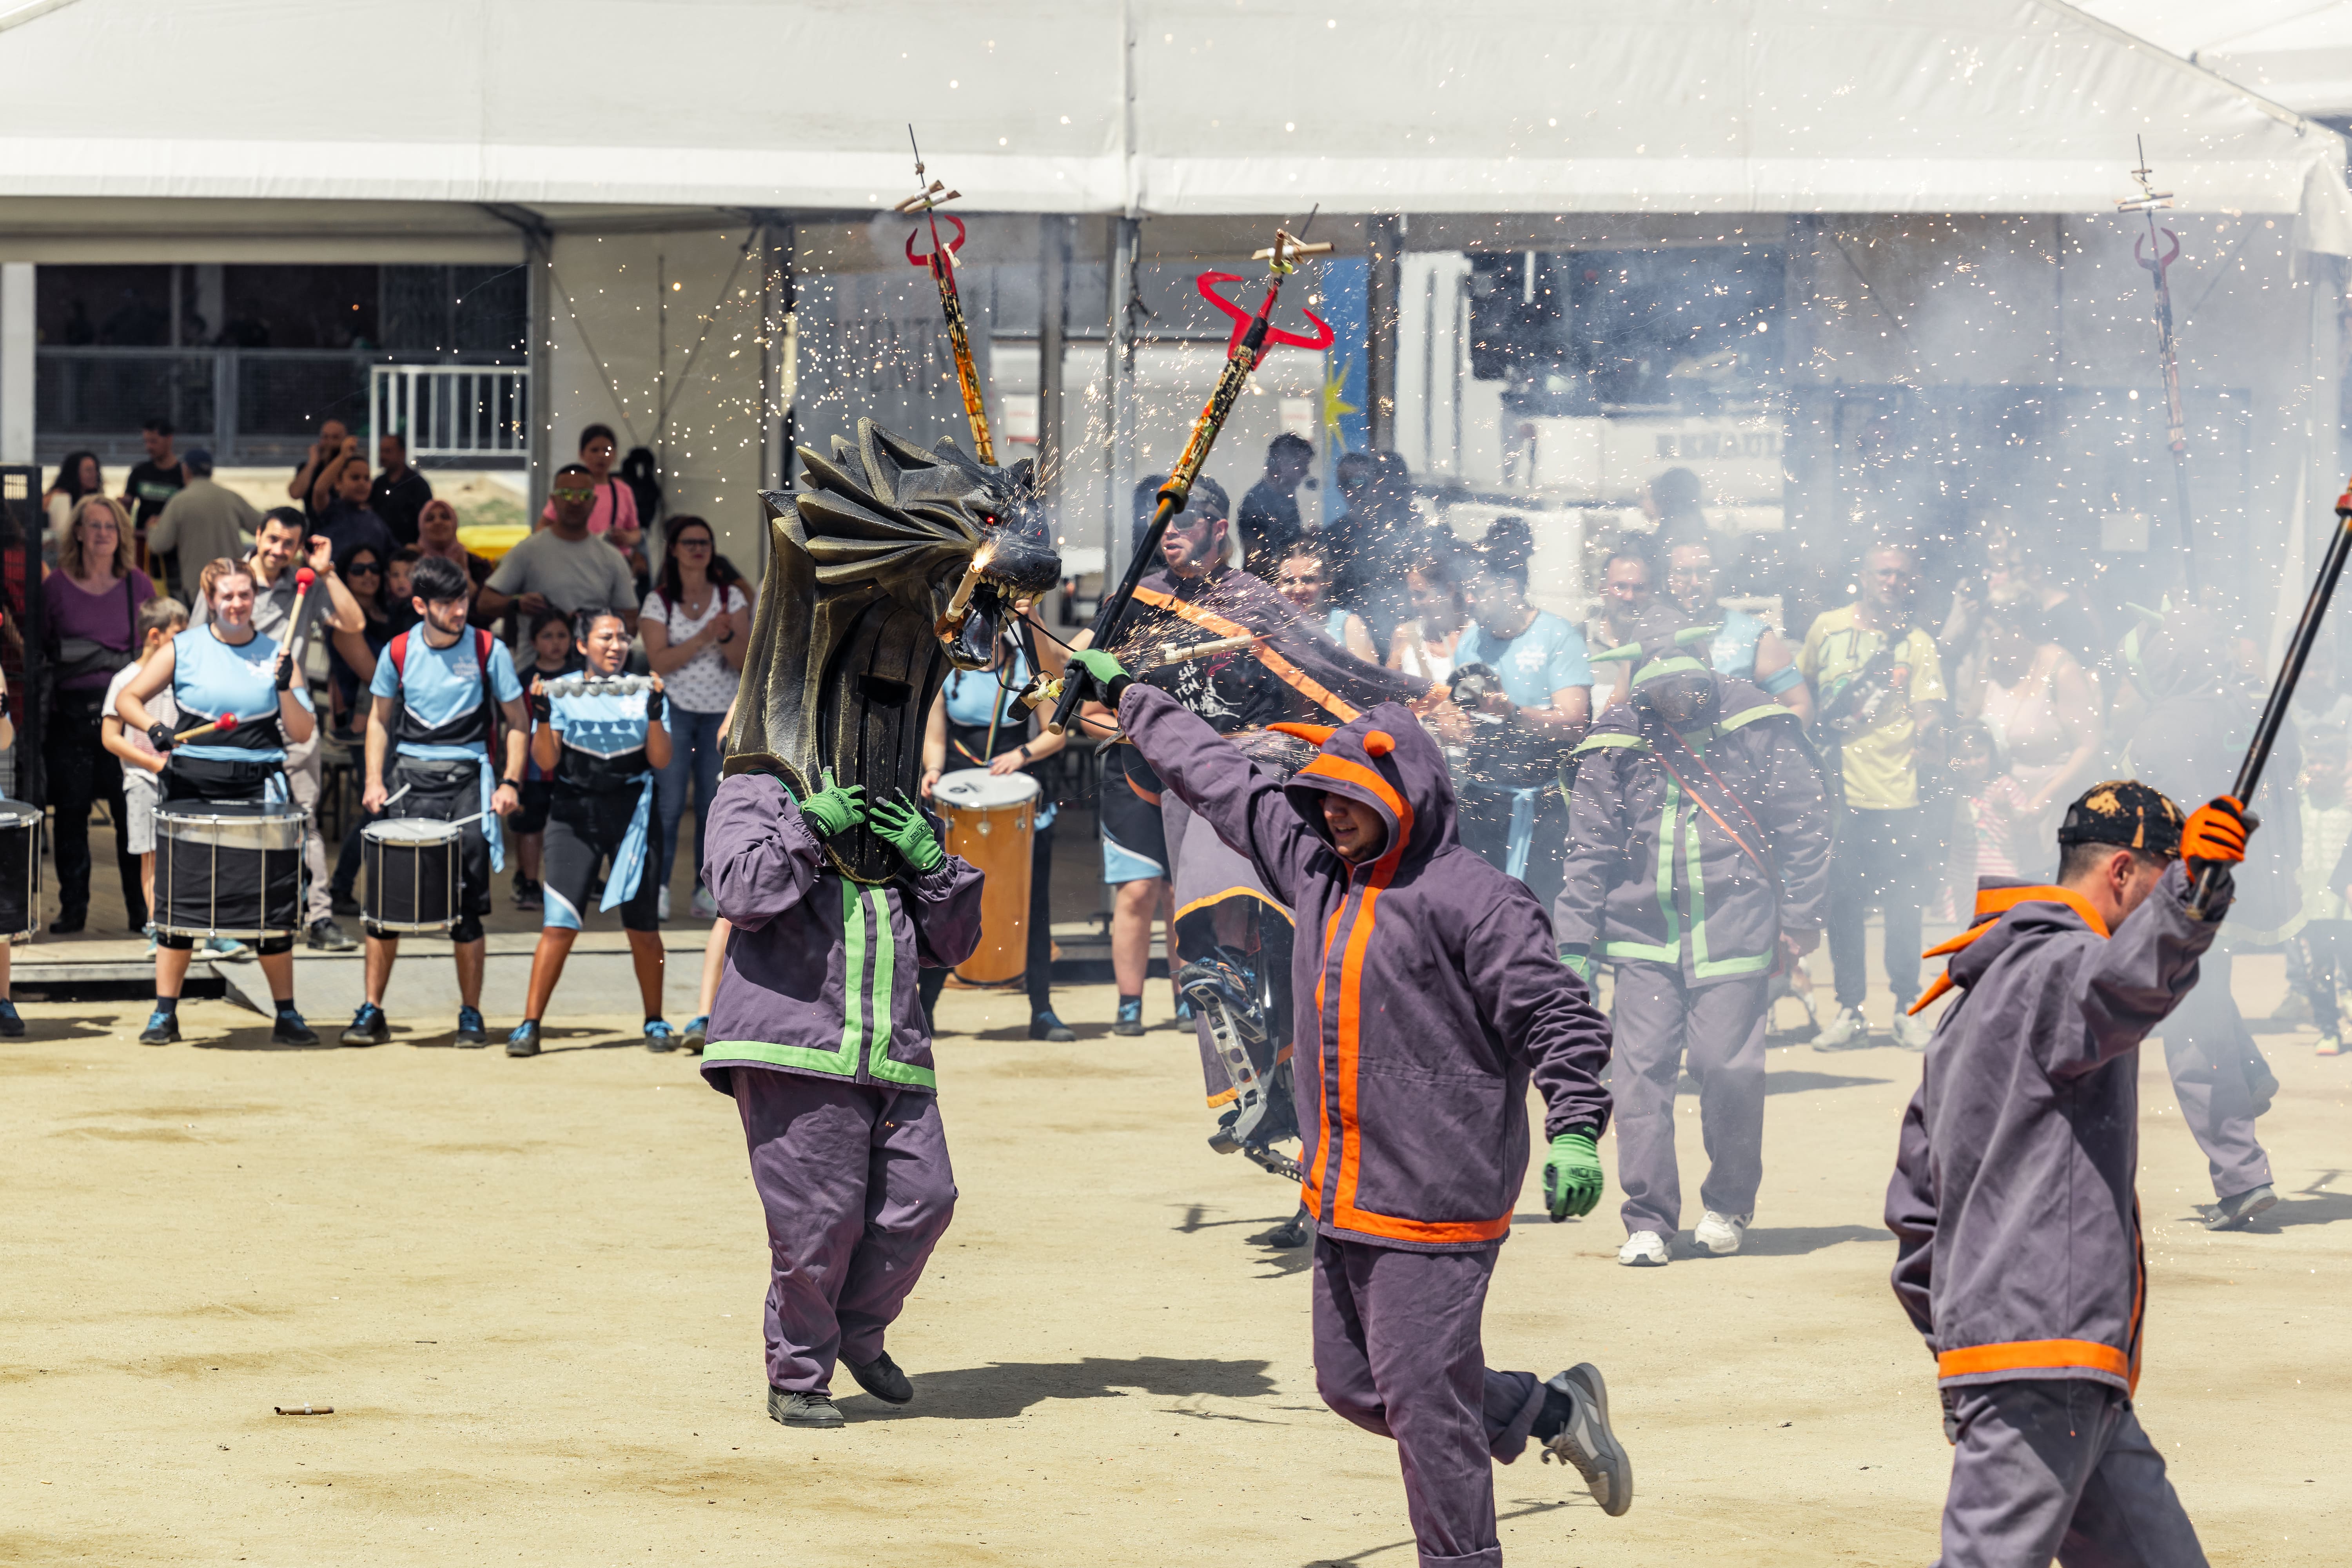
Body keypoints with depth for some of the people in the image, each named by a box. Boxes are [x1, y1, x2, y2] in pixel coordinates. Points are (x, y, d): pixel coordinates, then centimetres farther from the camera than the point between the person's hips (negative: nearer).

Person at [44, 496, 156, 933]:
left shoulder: (138, 585, 9)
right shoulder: (56, 587, 7)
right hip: (71, 712, 0)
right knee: (71, 811, 1)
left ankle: (141, 909, 2)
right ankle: (73, 908, 9)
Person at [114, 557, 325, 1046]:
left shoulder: (275, 654, 7)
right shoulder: (184, 650, 4)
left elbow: (301, 733, 4)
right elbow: (127, 699, 3)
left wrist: (285, 687, -12)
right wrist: (152, 726, -16)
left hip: (257, 787, 0)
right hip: (192, 785, 0)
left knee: (270, 897, -1)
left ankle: (286, 1015, 8)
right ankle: (164, 1014, 7)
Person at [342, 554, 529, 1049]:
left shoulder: (488, 650, -3)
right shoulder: (399, 651, 2)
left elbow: (518, 721, 4)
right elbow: (380, 718, 14)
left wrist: (511, 782, -7)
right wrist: (375, 780, 1)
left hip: (467, 782, -2)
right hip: (407, 778, 2)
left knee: (466, 905, -2)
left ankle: (471, 1016, 9)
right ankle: (372, 1012, 7)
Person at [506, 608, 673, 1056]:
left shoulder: (642, 692, 5)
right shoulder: (562, 693, 2)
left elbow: (661, 761, -4)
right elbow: (547, 762, -5)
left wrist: (654, 713, -18)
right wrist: (542, 716, -21)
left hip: (631, 813, 1)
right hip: (575, 812, -1)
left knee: (642, 925, 3)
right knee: (559, 923, -10)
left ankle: (656, 1023, 19)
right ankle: (529, 1026, -6)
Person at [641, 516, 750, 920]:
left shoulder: (731, 597, 6)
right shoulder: (658, 602, 2)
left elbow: (744, 661, 1)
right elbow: (659, 661, -9)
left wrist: (727, 636, -19)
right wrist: (704, 637, -18)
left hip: (722, 711, 2)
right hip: (675, 709, -2)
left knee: (714, 802, 0)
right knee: (669, 802, -9)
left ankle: (707, 889, 5)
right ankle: (659, 888, -4)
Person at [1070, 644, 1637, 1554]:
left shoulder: (1471, 900, -13)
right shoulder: (1318, 865, 10)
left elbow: (1560, 1017, -14)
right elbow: (1222, 780, 21)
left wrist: (1574, 1130, -25)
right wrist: (1126, 695, 29)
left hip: (1436, 1203, -9)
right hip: (1343, 1204, 9)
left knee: (1423, 1398, -8)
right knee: (1354, 1387, 15)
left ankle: (1461, 1561, 3)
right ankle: (1551, 1413, 31)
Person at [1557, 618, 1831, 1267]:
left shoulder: (1755, 722, -1)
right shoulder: (1616, 739, 3)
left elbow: (1803, 820, 4)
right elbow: (1590, 848, 8)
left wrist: (1799, 916, 1)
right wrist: (1574, 941, 4)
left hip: (1735, 928, -2)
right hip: (1643, 929, 2)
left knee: (1728, 1067, -4)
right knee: (1642, 1070, -4)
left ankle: (1728, 1207, 17)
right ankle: (1648, 1221, 4)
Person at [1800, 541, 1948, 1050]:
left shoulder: (1916, 643, 0)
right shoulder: (1828, 628, 7)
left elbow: (1928, 713, -7)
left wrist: (1929, 739, -28)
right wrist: (1814, 735, 12)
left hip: (1896, 793, -2)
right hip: (1837, 791, 2)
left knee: (1903, 908, 0)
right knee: (1842, 904, 4)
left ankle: (1908, 1011, 13)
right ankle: (1849, 1011, 14)